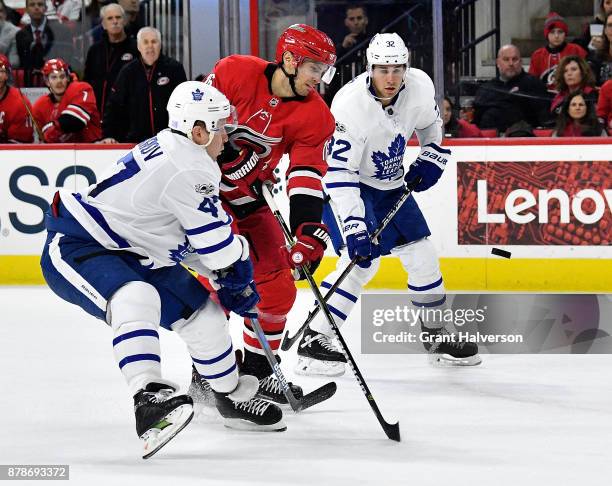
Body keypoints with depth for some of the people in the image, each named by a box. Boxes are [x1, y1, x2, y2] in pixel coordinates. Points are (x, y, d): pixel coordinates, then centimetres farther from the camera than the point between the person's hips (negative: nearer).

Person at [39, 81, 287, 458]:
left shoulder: (178, 152, 6)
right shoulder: (187, 169, -26)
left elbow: (199, 236, 16)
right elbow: (218, 242, -18)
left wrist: (229, 282, 14)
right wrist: (240, 277, -2)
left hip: (132, 254, 11)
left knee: (202, 312, 12)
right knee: (135, 299, -39)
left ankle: (233, 397, 31)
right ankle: (149, 397, -51)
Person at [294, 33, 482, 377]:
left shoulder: (420, 86, -14)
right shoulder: (351, 106, -32)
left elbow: (430, 122, 12)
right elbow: (338, 173, -33)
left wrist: (431, 159, 1)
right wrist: (354, 226, -38)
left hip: (389, 186, 7)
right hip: (345, 184, -7)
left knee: (422, 256, 8)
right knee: (362, 262, -22)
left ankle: (437, 335, 26)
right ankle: (314, 341, -18)